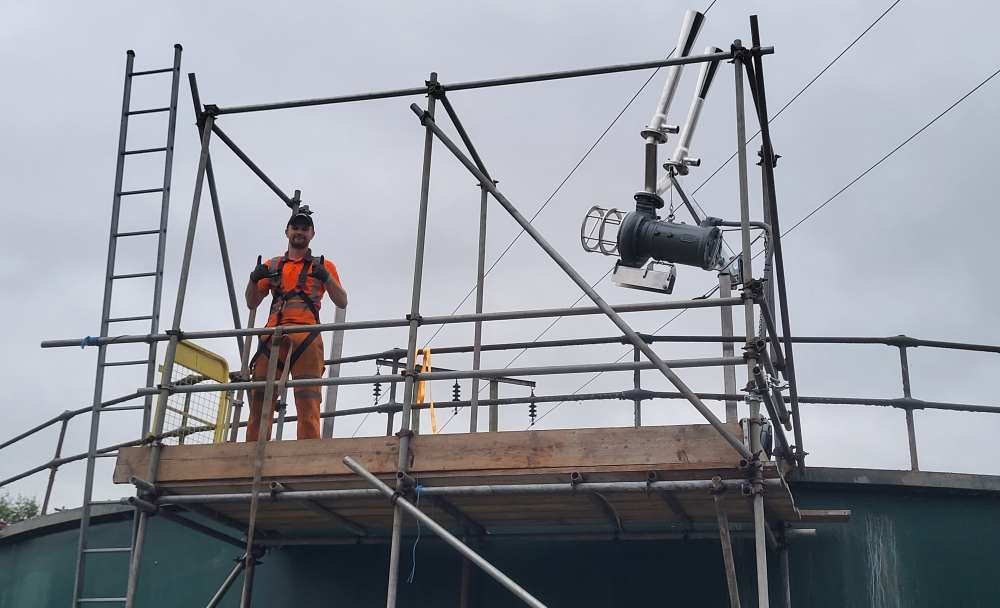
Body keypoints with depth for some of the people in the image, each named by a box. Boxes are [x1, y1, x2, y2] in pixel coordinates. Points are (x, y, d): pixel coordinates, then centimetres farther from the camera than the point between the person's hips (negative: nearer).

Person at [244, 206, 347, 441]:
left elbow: (342, 302, 9)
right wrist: (254, 279, 3)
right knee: (259, 400, -6)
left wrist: (326, 277, -7)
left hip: (306, 336, -3)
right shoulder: (272, 266, 25)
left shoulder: (322, 265, 18)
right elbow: (252, 303, 23)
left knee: (307, 402, -12)